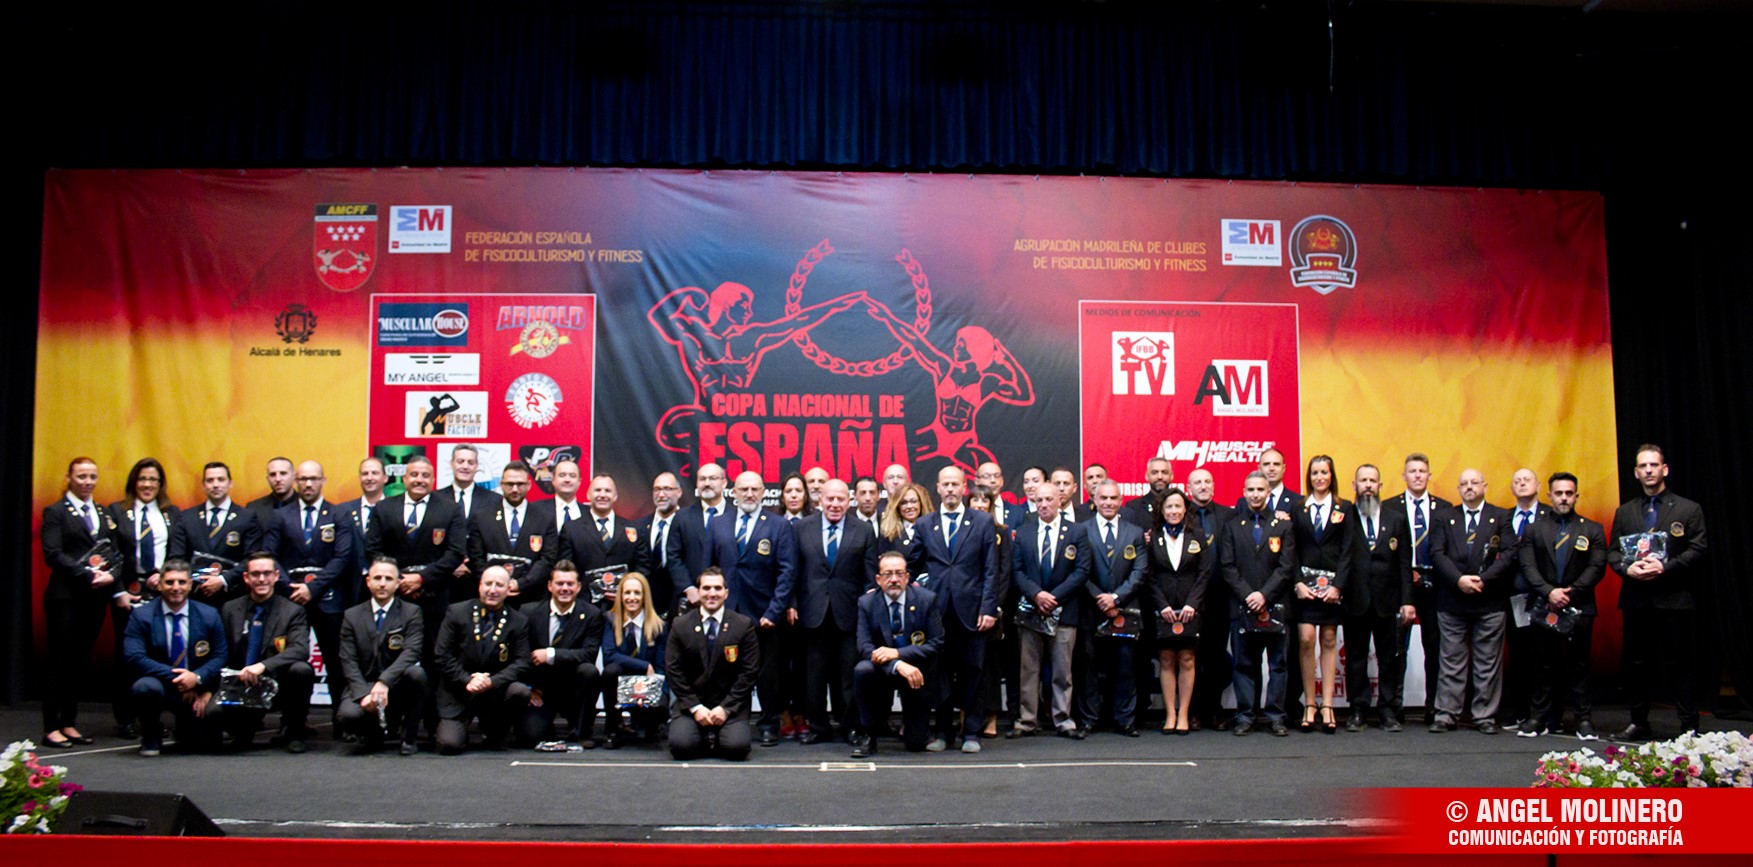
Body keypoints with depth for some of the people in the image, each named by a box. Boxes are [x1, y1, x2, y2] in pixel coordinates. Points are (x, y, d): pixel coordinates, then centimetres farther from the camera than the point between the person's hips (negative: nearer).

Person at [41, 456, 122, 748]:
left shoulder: (104, 513, 16)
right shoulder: (55, 512, 0)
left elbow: (117, 552, 11)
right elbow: (53, 554, -11)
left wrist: (110, 574, -9)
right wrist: (88, 574, -19)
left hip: (96, 596, 5)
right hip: (66, 596, -5)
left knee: (81, 661, 8)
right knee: (61, 660, -3)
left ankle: (69, 724, 14)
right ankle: (52, 728, 2)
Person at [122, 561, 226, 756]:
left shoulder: (209, 615, 1)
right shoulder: (141, 616, -6)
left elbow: (219, 657, 0)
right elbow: (133, 658, -17)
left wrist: (197, 677, -20)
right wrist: (174, 677, -25)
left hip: (196, 689, 2)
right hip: (159, 683, -2)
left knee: (202, 742, -10)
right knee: (146, 687, -37)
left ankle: (185, 723, 29)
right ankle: (151, 734, -4)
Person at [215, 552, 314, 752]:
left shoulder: (292, 611, -2)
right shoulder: (230, 610, 8)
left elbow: (300, 650, -19)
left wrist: (263, 666, -33)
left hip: (278, 685, -2)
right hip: (240, 686, 2)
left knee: (301, 670, -33)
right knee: (213, 709, -27)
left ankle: (293, 731, -7)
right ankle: (245, 728, 13)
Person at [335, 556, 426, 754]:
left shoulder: (411, 612, 1)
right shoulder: (352, 616, 7)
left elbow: (411, 652, -14)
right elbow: (348, 662, -1)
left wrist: (384, 682, -30)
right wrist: (364, 694, -19)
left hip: (397, 686, -1)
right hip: (363, 685, 1)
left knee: (416, 673, -34)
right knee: (347, 716, -31)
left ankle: (408, 738, -13)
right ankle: (376, 732, 8)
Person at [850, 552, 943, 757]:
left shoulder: (926, 599, -10)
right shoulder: (866, 603, -9)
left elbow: (936, 643, -14)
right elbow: (864, 646, -17)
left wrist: (897, 653, -27)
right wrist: (897, 666, -34)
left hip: (917, 672, 0)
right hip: (882, 670, 0)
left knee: (916, 743, -4)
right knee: (862, 670, -35)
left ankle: (909, 724, 36)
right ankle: (867, 735, -16)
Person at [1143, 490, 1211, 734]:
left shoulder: (1197, 537, 8)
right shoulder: (1152, 537, 6)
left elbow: (1204, 574, 3)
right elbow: (1149, 576, 3)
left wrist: (1192, 604, -8)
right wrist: (1162, 606, -7)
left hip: (1190, 609, 0)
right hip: (1162, 610, 0)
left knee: (1187, 660, -1)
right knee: (1166, 660, 0)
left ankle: (1183, 714, 3)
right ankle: (1169, 714, 3)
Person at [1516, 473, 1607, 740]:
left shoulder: (1592, 530, 7)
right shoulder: (1533, 530, 8)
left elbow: (1597, 567, -3)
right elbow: (1527, 567, -2)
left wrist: (1570, 592, -14)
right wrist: (1548, 592, -16)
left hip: (1579, 607, -1)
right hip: (1544, 607, 1)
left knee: (1578, 665, 2)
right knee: (1543, 665, 5)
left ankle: (1583, 720, 7)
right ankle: (1539, 718, 9)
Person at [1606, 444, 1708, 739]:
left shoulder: (1688, 509, 4)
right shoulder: (1624, 512, 14)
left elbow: (1697, 551, -4)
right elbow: (1613, 551, 10)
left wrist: (1665, 566, -18)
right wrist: (1627, 568, -11)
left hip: (1674, 598, -4)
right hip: (1636, 600, 4)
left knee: (1680, 664, -1)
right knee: (1637, 663, 9)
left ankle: (1690, 726, 5)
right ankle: (1639, 723, 16)